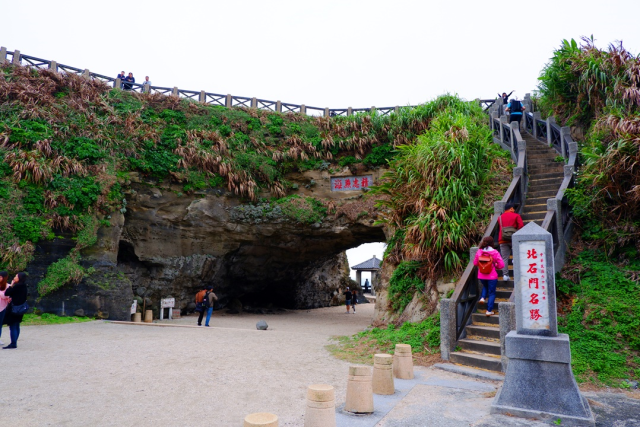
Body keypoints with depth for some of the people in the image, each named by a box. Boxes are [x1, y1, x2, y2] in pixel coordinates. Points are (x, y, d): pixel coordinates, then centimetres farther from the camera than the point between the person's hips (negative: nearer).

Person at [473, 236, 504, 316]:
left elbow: (475, 263, 4)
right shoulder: (494, 252, -14)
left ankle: (483, 297, 10)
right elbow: (501, 265, -13)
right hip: (492, 276, -3)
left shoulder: (479, 252, -6)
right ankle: (489, 310, 9)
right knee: (492, 293, 10)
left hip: (481, 276, 3)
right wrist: (495, 265, 6)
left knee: (485, 287, 34)